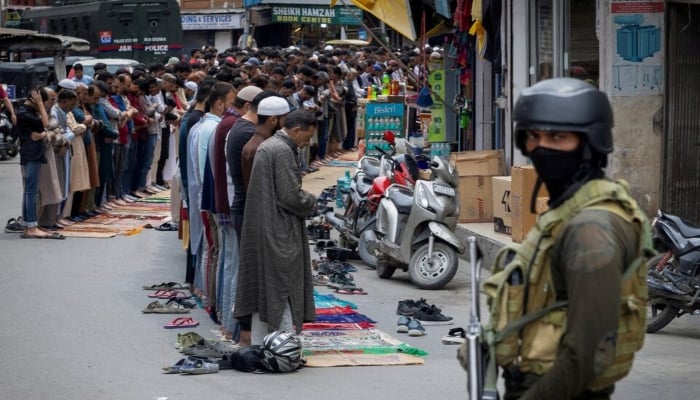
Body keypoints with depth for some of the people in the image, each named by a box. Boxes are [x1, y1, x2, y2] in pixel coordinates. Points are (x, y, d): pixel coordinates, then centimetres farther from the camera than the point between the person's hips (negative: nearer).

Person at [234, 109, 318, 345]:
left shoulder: (266, 146, 14)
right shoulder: (283, 151, -17)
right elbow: (291, 196, -20)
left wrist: (304, 198, 12)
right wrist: (311, 201, -2)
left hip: (259, 233, 10)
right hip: (278, 234, -10)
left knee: (261, 287, 11)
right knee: (283, 289, -5)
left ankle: (258, 344, 15)